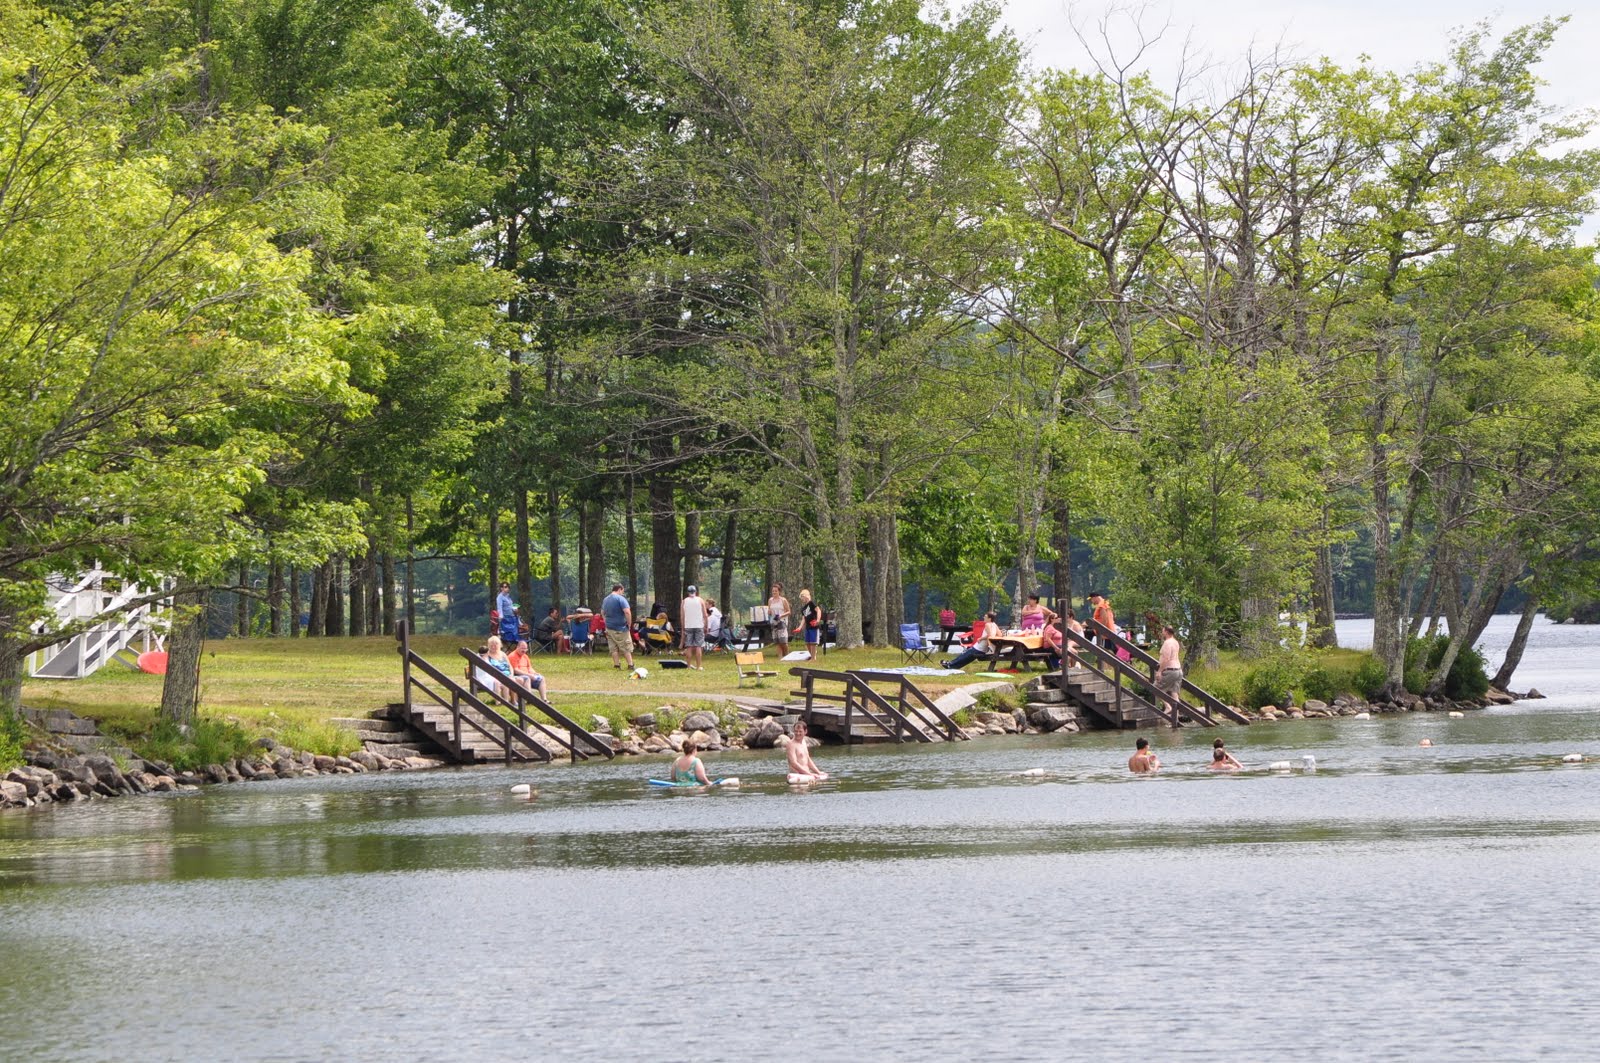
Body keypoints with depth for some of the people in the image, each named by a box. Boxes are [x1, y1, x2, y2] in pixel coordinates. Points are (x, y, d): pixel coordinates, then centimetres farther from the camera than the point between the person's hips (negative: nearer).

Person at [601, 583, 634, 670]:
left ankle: (616, 665, 8)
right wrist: (629, 624, -12)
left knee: (614, 649, 9)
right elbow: (627, 612, -22)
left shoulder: (605, 599, 12)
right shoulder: (620, 598, -13)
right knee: (626, 648, 2)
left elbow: (602, 613, 24)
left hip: (609, 627, 6)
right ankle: (630, 665, 1)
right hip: (620, 628, -6)